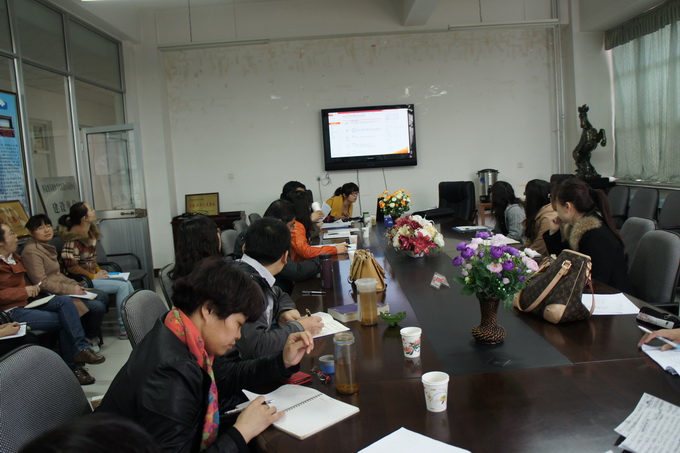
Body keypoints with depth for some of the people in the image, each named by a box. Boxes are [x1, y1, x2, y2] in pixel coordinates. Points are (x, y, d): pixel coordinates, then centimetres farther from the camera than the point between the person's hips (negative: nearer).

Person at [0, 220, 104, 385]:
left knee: (64, 301, -16)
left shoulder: (14, 257, 14)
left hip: (27, 303, 8)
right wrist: (24, 291, -18)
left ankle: (80, 348, -19)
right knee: (64, 320, -16)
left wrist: (30, 288, 7)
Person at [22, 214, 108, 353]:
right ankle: (90, 339, 9)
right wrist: (71, 290, -18)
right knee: (98, 307, -18)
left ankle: (91, 334, 18)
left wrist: (75, 284, 2)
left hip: (63, 289, 10)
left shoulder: (47, 247, 13)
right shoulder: (31, 251, -16)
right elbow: (42, 283, -21)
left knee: (103, 296, 8)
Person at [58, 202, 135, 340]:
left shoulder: (89, 233, 9)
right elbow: (71, 266, -20)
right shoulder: (74, 239, -18)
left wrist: (98, 270, 6)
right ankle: (124, 329, -13)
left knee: (127, 283, -6)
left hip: (93, 275, 8)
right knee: (122, 286, -18)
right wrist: (93, 276, -14)